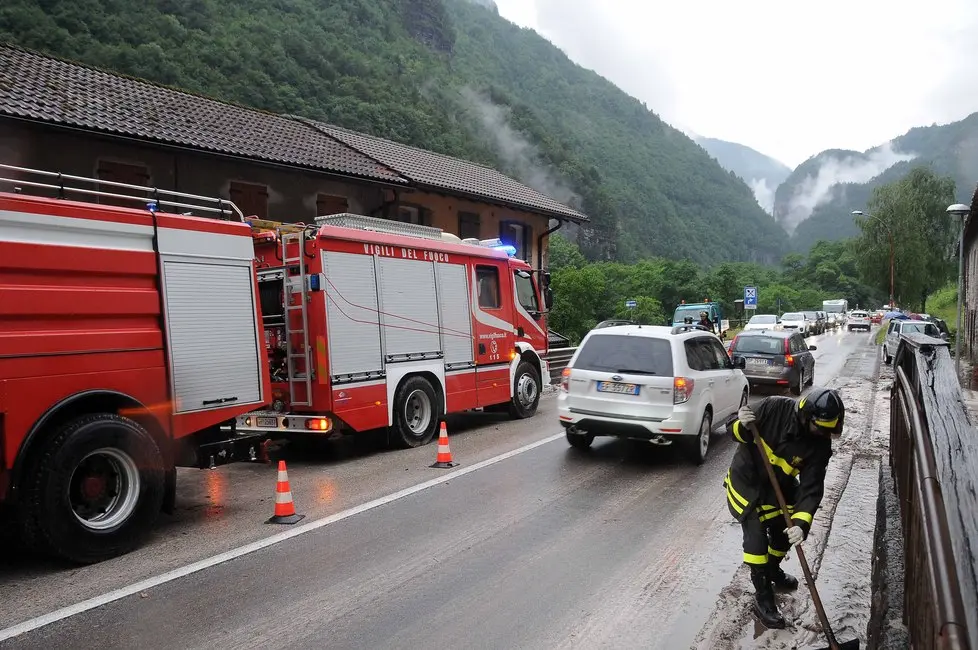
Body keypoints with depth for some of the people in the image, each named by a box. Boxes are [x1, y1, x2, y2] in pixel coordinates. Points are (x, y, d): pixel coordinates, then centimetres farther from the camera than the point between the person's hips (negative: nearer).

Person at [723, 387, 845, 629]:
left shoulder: (820, 444, -19)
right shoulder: (774, 408, -28)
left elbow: (811, 487, -23)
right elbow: (736, 432, -17)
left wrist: (801, 522, -35)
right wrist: (742, 426, -41)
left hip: (778, 487, 5)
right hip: (745, 481, -4)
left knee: (784, 533, 17)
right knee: (757, 536, -9)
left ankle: (772, 570, 48)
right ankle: (763, 597, 7)